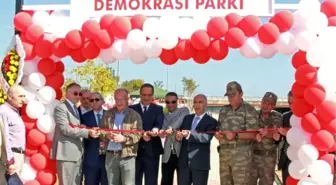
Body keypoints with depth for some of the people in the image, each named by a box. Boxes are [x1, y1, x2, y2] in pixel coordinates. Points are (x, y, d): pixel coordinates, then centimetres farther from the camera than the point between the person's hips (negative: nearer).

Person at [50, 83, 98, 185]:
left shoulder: (77, 110, 21)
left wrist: (88, 131, 6)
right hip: (66, 153, -8)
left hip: (78, 153, 8)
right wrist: (87, 132, -19)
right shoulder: (60, 107, -6)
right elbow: (65, 129, -16)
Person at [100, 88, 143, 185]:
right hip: (111, 155, 4)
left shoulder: (134, 115, 0)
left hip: (127, 156, -3)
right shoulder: (107, 114, 11)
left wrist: (124, 138, -20)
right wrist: (106, 135, -11)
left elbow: (138, 134, -6)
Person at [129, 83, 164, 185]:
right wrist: (141, 133, -25)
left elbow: (159, 124, -11)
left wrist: (155, 129, -35)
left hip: (152, 152, 0)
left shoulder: (158, 109, 7)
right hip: (135, 151, 1)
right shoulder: (131, 109, 6)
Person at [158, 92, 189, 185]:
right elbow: (163, 128, -3)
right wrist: (161, 132, -27)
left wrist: (171, 128, -36)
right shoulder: (164, 116, 15)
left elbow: (180, 120, -16)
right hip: (168, 154, 3)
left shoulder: (184, 111, 5)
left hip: (181, 152, -3)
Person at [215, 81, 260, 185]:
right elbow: (219, 129, 19)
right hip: (224, 153, 6)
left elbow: (252, 135, -10)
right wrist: (217, 134, -5)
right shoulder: (223, 110, 15)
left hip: (241, 154, -6)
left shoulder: (249, 110, -5)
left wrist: (236, 135, -24)